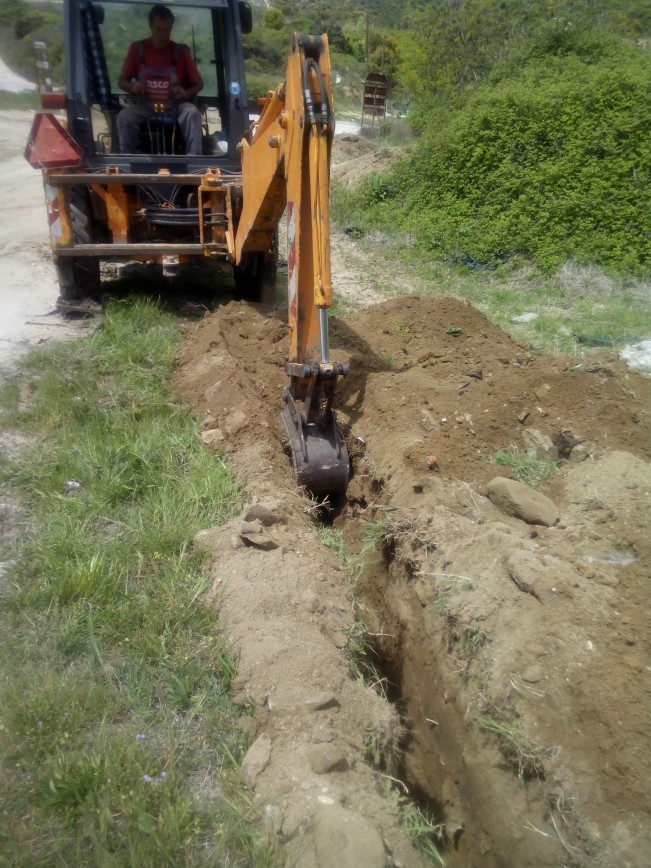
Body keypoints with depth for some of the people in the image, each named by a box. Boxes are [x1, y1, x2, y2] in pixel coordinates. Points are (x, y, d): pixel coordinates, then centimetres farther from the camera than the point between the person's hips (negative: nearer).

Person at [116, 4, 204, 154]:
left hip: (175, 108, -1)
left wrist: (186, 93, -17)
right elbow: (122, 80, 8)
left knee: (192, 112, -32)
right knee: (124, 116, -28)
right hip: (145, 108, 1)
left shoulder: (181, 51, 0)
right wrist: (132, 87, -16)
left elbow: (199, 84, 5)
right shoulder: (137, 48, 2)